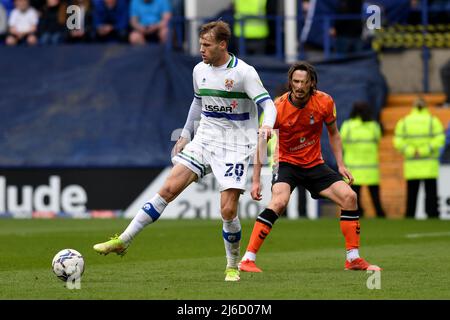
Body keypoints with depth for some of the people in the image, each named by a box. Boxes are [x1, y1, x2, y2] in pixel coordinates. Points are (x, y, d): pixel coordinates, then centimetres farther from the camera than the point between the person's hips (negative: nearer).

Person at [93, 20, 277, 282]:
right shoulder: (200, 70, 6)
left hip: (235, 147, -5)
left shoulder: (244, 72, -13)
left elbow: (267, 102, -17)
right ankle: (123, 241, -7)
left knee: (228, 210, -11)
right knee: (169, 188, -9)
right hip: (204, 140, 5)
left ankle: (233, 267, 11)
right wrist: (185, 135, 22)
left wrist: (267, 125, -38)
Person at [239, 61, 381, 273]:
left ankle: (353, 259, 2)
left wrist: (340, 165, -1)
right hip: (287, 163, -4)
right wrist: (256, 180, -11)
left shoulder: (325, 102, -11)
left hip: (315, 164, 4)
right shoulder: (278, 108, -19)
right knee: (278, 202, -30)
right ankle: (248, 259, -28)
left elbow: (333, 133, 7)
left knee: (349, 196, -10)